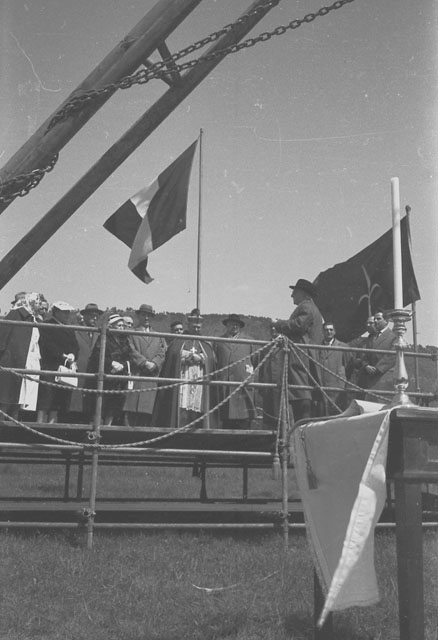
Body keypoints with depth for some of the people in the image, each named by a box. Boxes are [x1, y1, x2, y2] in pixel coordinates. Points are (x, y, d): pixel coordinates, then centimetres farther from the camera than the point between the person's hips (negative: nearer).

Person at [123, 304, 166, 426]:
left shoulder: (159, 337, 24)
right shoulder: (131, 334, 14)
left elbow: (162, 353, 9)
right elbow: (132, 352, 0)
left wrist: (153, 364, -10)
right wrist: (145, 363, -13)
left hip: (152, 378, 2)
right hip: (135, 376, -2)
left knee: (147, 412, -6)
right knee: (132, 412, -11)